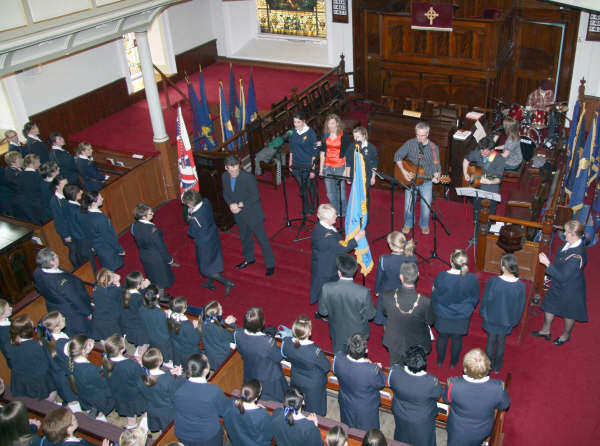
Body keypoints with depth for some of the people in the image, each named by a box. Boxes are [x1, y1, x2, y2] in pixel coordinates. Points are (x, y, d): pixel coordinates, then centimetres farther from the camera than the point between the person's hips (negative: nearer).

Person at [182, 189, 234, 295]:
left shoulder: (195, 218, -36)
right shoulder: (206, 202, -15)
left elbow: (192, 234, -19)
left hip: (204, 244, -8)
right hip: (214, 237, 8)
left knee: (206, 269, 14)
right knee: (212, 262, 28)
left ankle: (227, 283, 13)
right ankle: (210, 283, 49)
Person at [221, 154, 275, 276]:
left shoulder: (248, 177, -26)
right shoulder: (224, 177, -7)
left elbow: (255, 196, -20)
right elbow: (225, 193, 5)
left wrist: (241, 205, -24)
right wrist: (231, 204, -13)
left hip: (252, 214, -6)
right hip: (239, 215, 6)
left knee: (262, 239, 5)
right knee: (244, 238, 26)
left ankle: (270, 265, 20)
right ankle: (249, 259, 49)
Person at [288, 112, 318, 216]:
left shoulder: (310, 133, -15)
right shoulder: (293, 132, 0)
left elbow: (314, 153, -12)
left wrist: (313, 169, -13)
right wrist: (290, 164, 12)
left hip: (307, 166, -4)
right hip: (297, 166, 4)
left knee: (310, 186, 12)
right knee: (302, 187, 14)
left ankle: (312, 207, 30)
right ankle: (305, 208, 29)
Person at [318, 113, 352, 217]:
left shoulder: (343, 136, -7)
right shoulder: (325, 135, 5)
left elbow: (347, 154, -6)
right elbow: (322, 152, 9)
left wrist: (346, 170, -10)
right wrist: (321, 169, 8)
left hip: (340, 167, -4)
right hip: (328, 167, 4)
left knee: (341, 190, 3)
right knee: (330, 192, 7)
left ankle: (342, 213, 20)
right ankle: (335, 212, 23)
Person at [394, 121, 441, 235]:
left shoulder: (434, 148, -5)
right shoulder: (410, 144, -7)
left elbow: (436, 166, 0)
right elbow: (397, 156, -2)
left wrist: (436, 176, -20)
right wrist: (403, 171, -12)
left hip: (426, 180, 0)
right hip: (410, 179, 0)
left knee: (426, 205, 1)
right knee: (408, 203, 1)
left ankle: (424, 225, 28)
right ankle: (408, 224, 27)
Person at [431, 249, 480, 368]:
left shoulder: (441, 277, -27)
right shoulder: (472, 279, -23)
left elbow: (434, 297, -12)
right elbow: (475, 299, -6)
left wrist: (436, 310, 8)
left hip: (443, 316, -1)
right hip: (462, 317, 1)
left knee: (442, 337, 23)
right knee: (457, 338, 23)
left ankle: (440, 361, 43)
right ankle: (453, 362, 43)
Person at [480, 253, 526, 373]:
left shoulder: (492, 281, -27)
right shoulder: (520, 286, -21)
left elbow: (485, 300, -13)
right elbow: (520, 306, -7)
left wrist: (483, 314, 6)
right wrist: (515, 321, 10)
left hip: (491, 319, -1)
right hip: (507, 321, 1)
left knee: (491, 340, 20)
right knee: (501, 342, 22)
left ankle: (488, 365, 36)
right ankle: (497, 366, 40)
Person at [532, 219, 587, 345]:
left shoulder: (577, 256, -38)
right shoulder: (571, 244, -13)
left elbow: (563, 276, -31)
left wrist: (547, 263, -29)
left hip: (570, 289, -8)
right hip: (558, 285, 8)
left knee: (569, 313, 20)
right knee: (549, 306, 24)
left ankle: (566, 335, 46)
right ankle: (546, 330, 47)